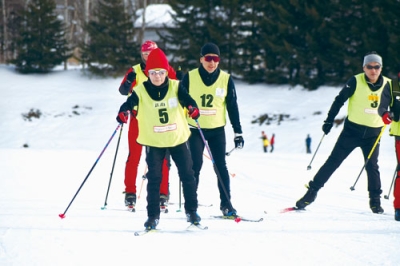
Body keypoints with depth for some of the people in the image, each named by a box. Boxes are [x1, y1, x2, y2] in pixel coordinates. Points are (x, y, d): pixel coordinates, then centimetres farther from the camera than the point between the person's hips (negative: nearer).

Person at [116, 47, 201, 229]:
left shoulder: (175, 87, -6)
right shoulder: (141, 91, -9)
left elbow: (185, 98, -16)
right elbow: (130, 103, -20)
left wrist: (192, 107, -38)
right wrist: (123, 112, -42)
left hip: (178, 139, 1)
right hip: (153, 142, -1)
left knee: (187, 175, 8)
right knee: (154, 178, 0)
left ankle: (191, 210, 22)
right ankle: (153, 215, 7)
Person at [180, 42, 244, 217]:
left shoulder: (226, 80, 0)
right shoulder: (190, 78, -4)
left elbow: (232, 107, 5)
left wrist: (238, 132, 3)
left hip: (217, 130, 1)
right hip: (195, 129, -1)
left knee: (220, 166, 1)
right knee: (195, 166, -6)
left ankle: (226, 204, 7)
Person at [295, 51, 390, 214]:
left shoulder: (387, 85, -3)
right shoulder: (356, 82, -11)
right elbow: (339, 100, -5)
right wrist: (329, 121, -6)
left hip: (373, 134, 2)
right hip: (352, 130, -2)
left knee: (372, 167, 1)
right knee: (333, 161, -2)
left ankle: (375, 201, 15)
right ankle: (312, 192, 3)